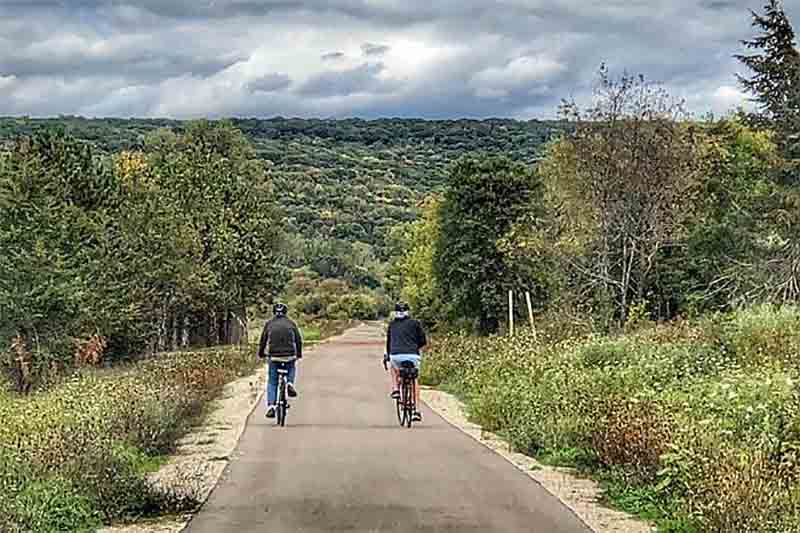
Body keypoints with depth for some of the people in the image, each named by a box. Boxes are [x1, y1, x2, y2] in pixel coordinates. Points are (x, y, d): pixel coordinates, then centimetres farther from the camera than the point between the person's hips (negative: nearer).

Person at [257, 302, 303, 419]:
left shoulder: (269, 323, 7)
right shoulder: (291, 323, 9)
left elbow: (263, 340, 8)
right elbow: (299, 340, 9)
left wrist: (261, 354, 23)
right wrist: (299, 354, 23)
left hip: (274, 357, 0)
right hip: (289, 356, 0)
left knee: (272, 382, 10)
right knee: (292, 369, 33)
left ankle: (271, 406, -2)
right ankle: (290, 384, 5)